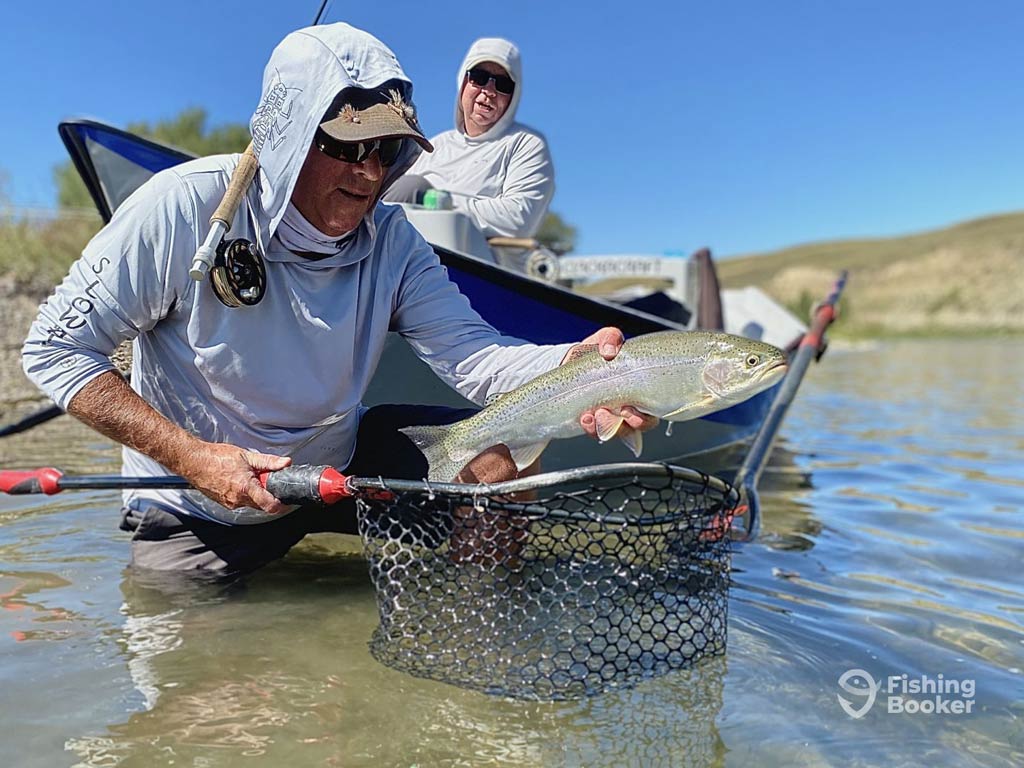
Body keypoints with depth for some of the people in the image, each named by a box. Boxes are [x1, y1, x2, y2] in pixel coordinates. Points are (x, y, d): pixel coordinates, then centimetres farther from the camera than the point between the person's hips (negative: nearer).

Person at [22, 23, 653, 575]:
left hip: (338, 466, 3)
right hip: (198, 512, -2)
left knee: (502, 453, -10)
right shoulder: (186, 207, -22)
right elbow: (58, 348, -16)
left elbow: (472, 351, -23)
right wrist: (194, 457, -27)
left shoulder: (390, 239, -11)